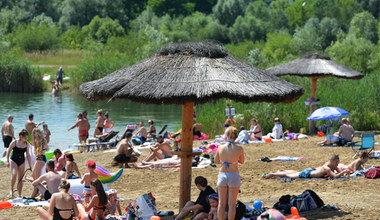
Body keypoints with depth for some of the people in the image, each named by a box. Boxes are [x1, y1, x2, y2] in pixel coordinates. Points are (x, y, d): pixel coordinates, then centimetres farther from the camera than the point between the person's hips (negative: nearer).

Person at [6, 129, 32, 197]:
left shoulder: (26, 144, -3)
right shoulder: (14, 142, -13)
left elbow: (28, 155, 5)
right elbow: (8, 152, -4)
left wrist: (30, 165, 6)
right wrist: (7, 161, -8)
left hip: (22, 162, 4)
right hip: (14, 161, -4)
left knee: (20, 178, 4)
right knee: (14, 175, -25)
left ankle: (19, 195, 9)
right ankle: (11, 190, -5)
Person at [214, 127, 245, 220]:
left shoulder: (220, 148, -9)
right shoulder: (239, 149, -15)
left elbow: (216, 161, 6)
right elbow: (242, 161, 1)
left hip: (222, 175, 2)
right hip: (234, 176, -2)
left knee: (222, 203, 12)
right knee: (232, 204, 7)